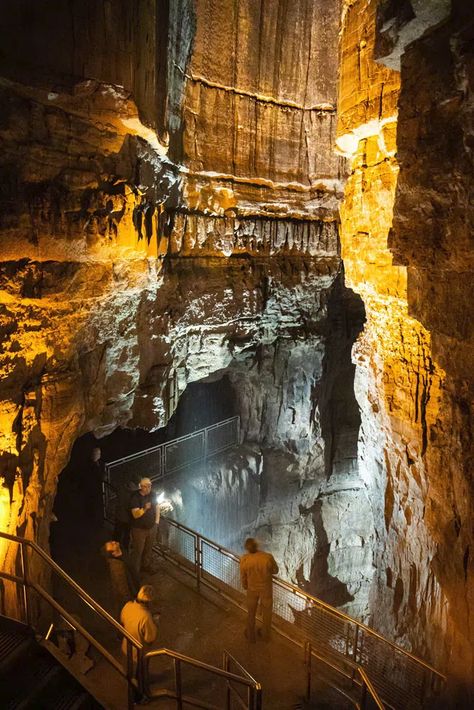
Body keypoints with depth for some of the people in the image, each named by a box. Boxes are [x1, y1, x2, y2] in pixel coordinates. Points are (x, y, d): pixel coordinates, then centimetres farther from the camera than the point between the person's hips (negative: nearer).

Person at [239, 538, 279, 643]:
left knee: (251, 613, 24)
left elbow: (243, 577, -8)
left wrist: (245, 587, 11)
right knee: (267, 612, 24)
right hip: (266, 589, 0)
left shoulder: (244, 560, -24)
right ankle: (266, 635, 44)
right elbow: (275, 571, -8)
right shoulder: (268, 557, -27)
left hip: (252, 589, 0)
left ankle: (251, 636, 42)